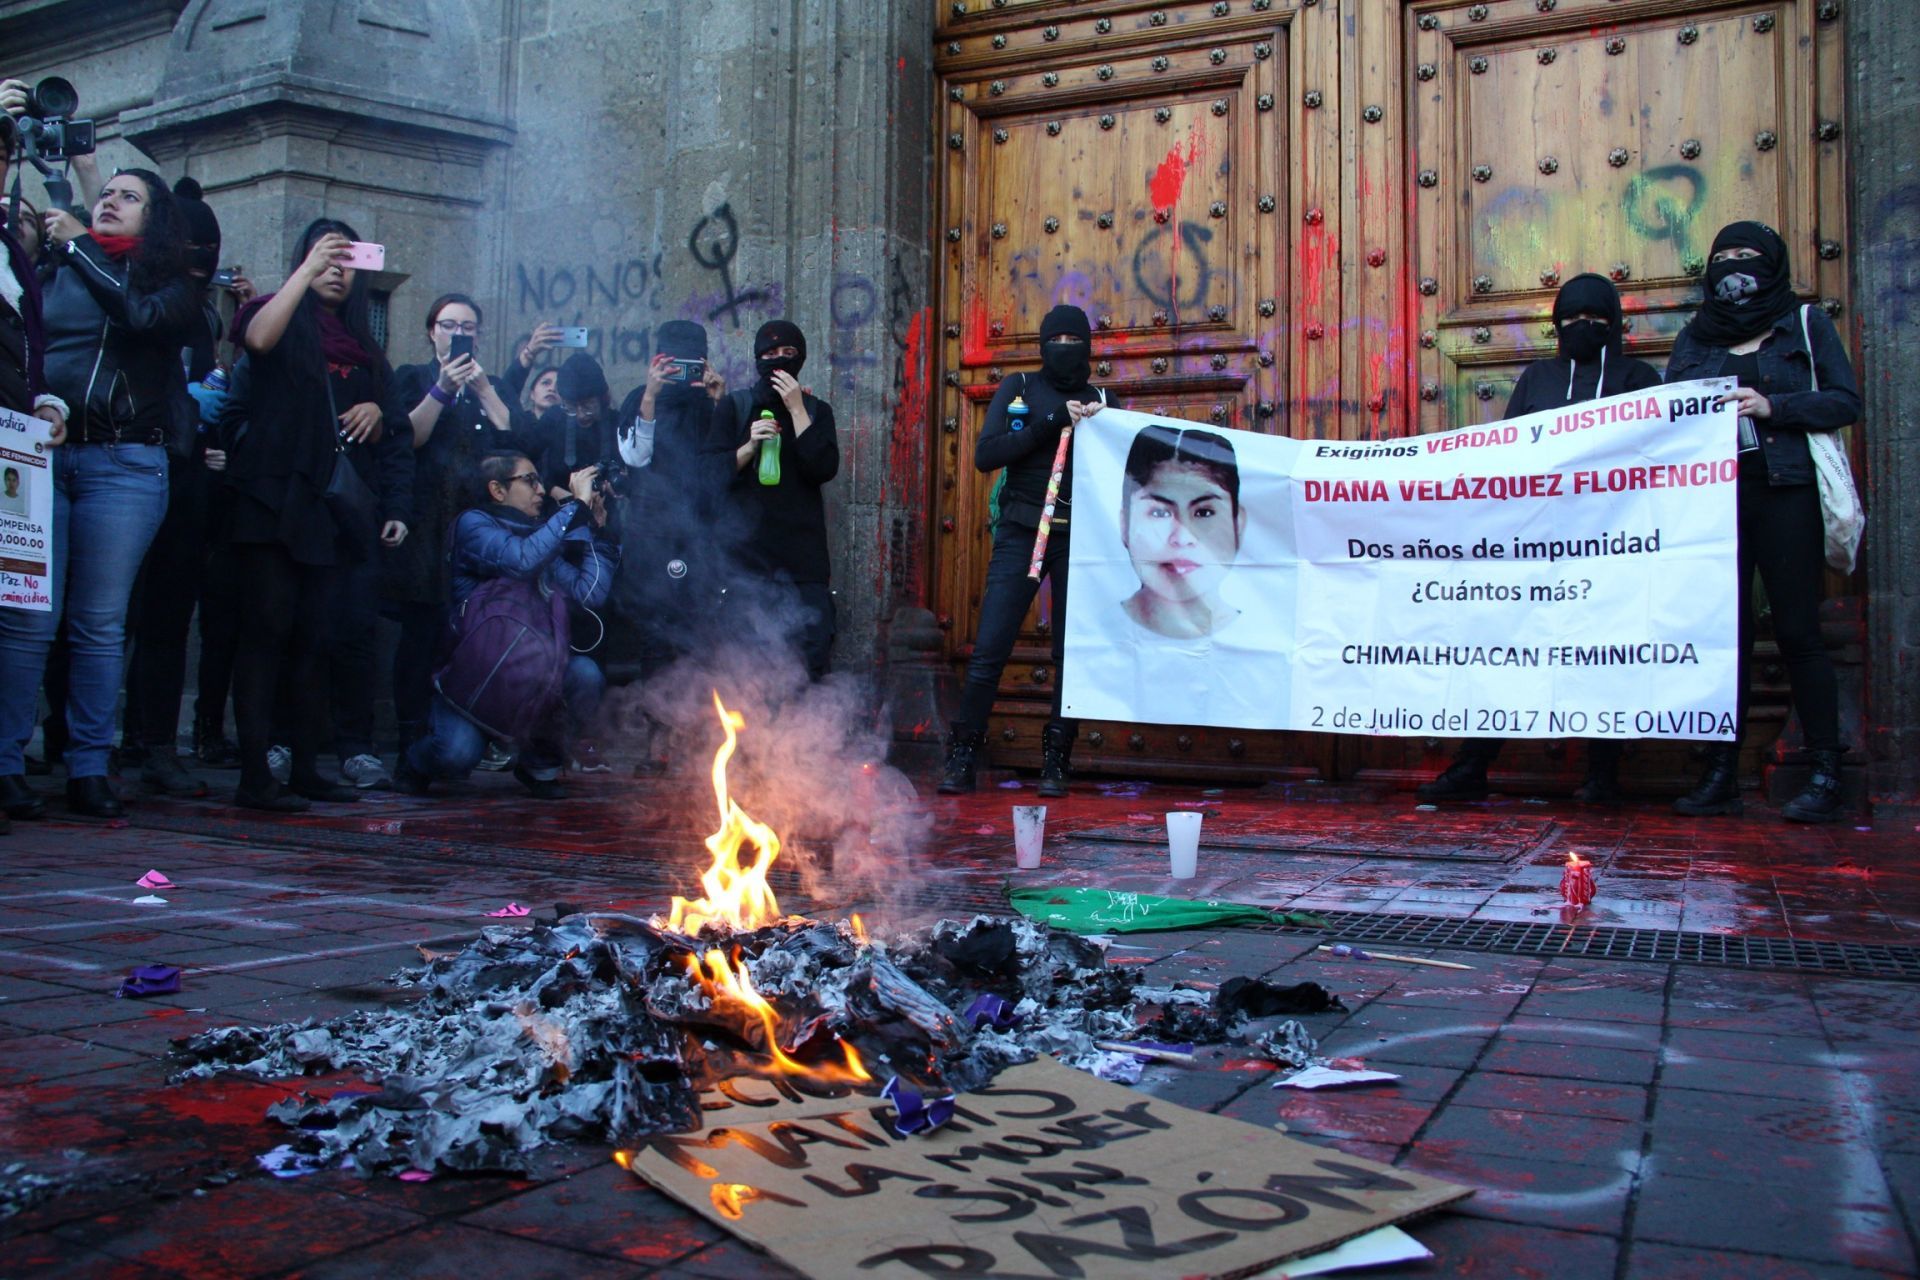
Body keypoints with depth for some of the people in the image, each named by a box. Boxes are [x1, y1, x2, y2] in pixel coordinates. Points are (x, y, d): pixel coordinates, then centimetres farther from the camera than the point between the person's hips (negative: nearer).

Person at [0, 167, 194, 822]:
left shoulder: (169, 284, 10)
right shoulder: (53, 270, 16)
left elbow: (140, 313, -11)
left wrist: (78, 244, -3)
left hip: (124, 465, -1)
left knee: (100, 622, 1)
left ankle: (89, 770, 6)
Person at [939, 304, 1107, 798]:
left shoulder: (1099, 400, 13)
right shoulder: (1017, 390, 10)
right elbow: (985, 455, -4)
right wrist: (1049, 426, -11)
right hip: (1020, 534, -1)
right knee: (989, 651, -7)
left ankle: (1055, 763, 9)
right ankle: (961, 759, 1)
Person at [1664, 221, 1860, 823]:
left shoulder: (1806, 324, 10)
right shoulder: (1695, 336, 18)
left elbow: (1846, 401, 2)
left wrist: (1772, 406, -12)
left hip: (1786, 493, -2)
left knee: (1797, 631, -6)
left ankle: (1826, 777, -1)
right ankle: (1720, 774, 3)